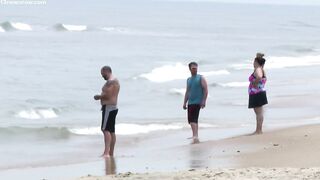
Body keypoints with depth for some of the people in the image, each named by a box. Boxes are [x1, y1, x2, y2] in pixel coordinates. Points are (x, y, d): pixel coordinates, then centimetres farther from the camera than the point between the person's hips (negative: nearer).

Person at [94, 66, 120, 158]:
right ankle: (111, 153, 13)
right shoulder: (115, 80, 19)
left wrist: (98, 97, -8)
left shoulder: (110, 81, -15)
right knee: (111, 131, 11)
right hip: (114, 107, 11)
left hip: (108, 108, -11)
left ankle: (106, 152, -28)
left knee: (105, 129, -17)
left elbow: (107, 95, -23)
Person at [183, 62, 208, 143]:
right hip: (190, 102, 7)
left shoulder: (201, 78, -1)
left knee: (193, 119, -20)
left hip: (197, 102, -7)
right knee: (191, 120, 10)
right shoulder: (188, 80, 17)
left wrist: (204, 101, -16)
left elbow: (205, 90, -7)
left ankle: (195, 136, -27)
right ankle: (195, 136, 23)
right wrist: (185, 103, 13)